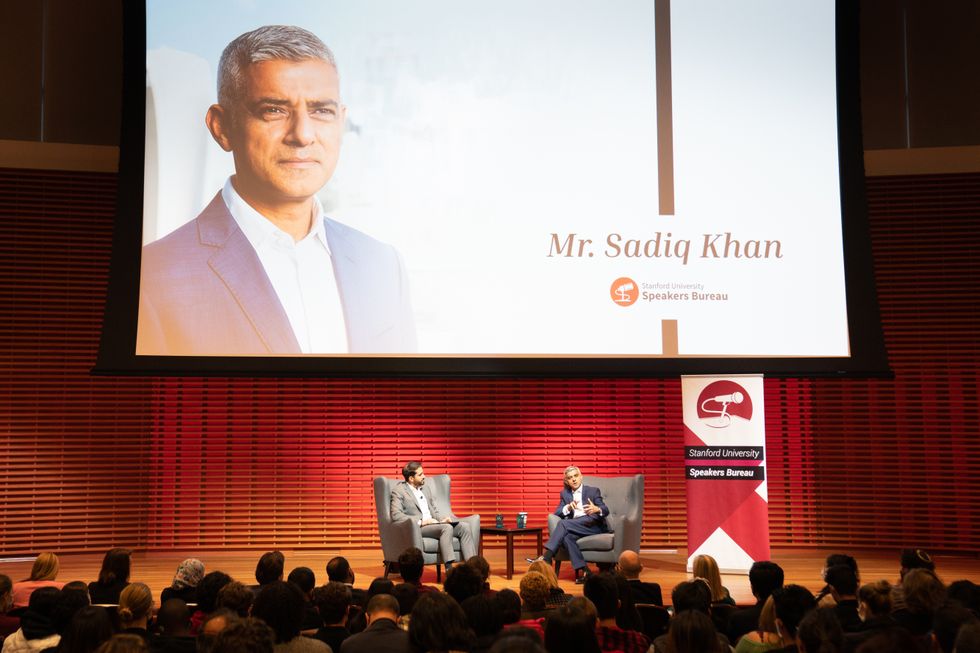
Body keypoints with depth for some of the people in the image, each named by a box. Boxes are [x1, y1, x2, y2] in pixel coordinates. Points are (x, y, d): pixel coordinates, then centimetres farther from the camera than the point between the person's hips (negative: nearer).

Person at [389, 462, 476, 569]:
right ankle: (449, 570, -42)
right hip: (416, 528, -7)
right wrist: (421, 522, -21)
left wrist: (443, 519, -6)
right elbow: (396, 516, -13)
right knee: (447, 527, -33)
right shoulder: (398, 491, 0)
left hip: (434, 523, 7)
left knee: (464, 526, -17)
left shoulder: (426, 488, 21)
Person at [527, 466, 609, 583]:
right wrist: (568, 507, -13)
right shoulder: (564, 494, 21)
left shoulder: (593, 491, 13)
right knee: (566, 536, -35)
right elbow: (557, 513, 9)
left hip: (593, 524, -3)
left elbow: (606, 511, 0)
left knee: (563, 523, -29)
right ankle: (582, 570, -37)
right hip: (574, 528, 4)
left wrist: (597, 509, -25)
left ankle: (546, 559, -34)